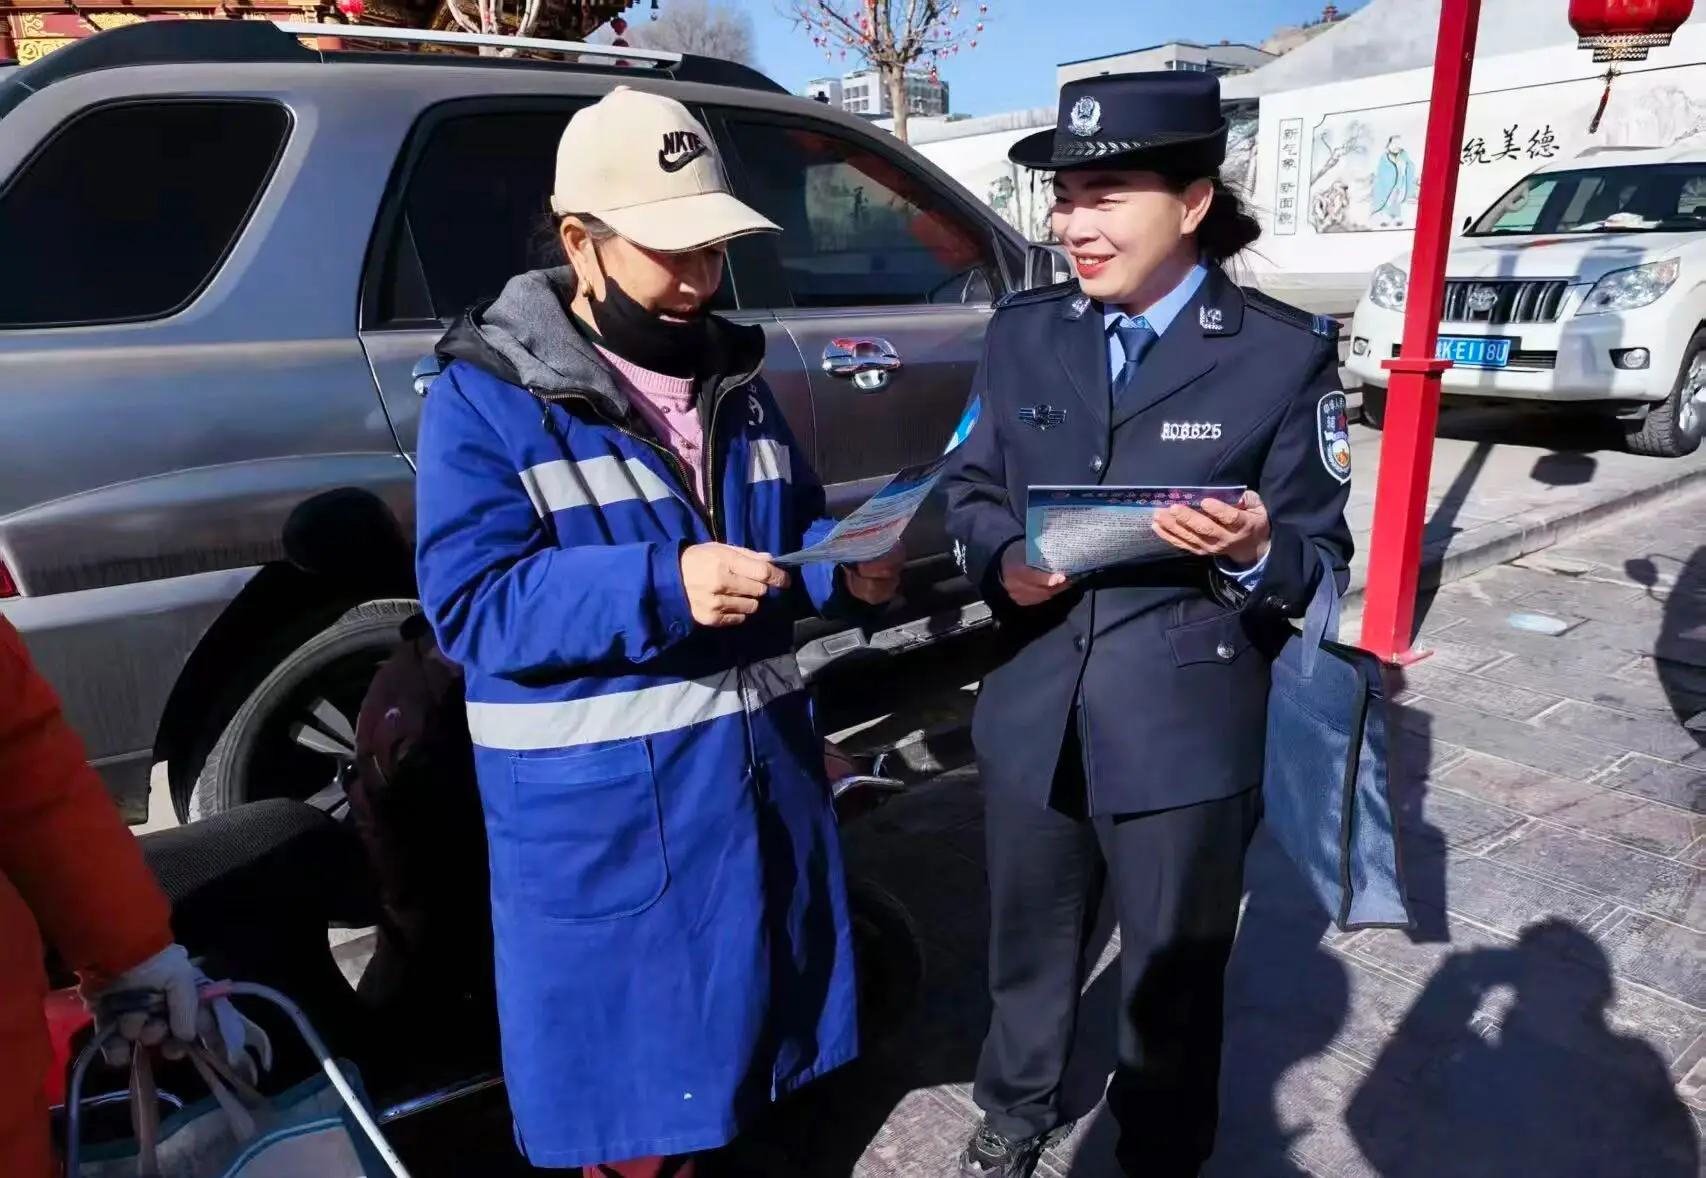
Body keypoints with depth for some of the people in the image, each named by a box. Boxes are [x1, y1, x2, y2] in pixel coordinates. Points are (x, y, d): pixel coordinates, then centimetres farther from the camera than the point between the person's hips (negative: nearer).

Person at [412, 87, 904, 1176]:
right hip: (599, 811, -6)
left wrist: (852, 571, -10)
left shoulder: (734, 376, 7)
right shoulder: (489, 399, -12)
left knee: (748, 1031, 24)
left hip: (760, 771, 6)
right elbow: (470, 603, -19)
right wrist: (662, 587, -31)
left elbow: (798, 535, 13)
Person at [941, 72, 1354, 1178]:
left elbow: (1321, 554, -6)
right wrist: (1001, 556, -14)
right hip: (1034, 711, 4)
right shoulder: (1023, 333, 2)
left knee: (1174, 977, 18)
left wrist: (1252, 551, -28)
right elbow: (972, 488, 8)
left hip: (1187, 732, -3)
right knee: (1030, 944, 24)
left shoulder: (1287, 351, -9)